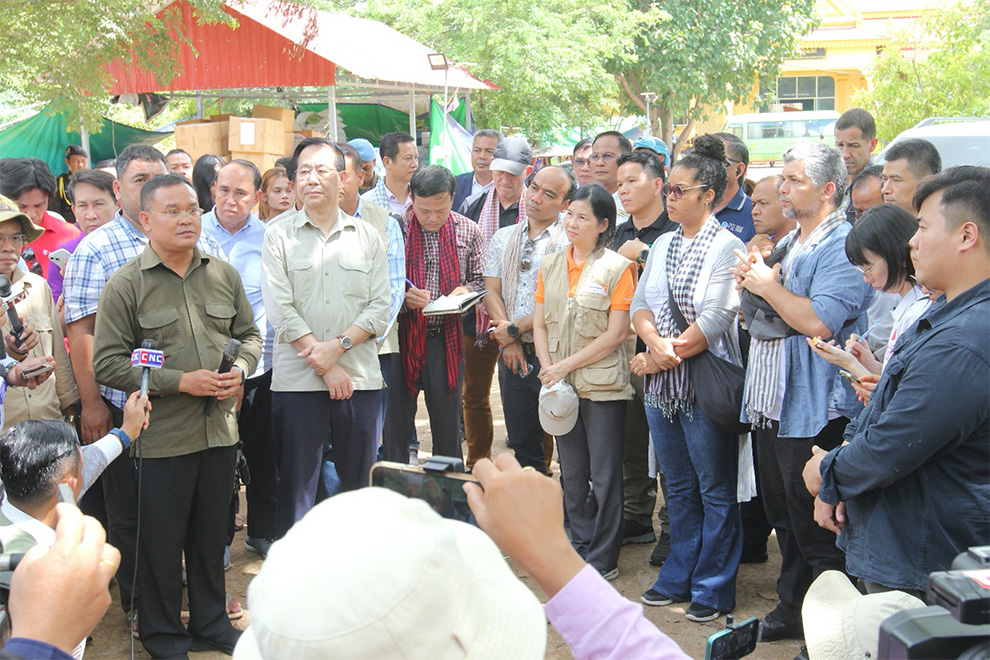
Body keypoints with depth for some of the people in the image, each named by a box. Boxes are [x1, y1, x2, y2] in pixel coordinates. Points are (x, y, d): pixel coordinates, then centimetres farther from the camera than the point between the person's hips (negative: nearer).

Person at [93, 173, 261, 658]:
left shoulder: (223, 275, 6)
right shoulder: (126, 285, -8)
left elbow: (249, 333, 17)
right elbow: (107, 364, -12)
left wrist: (239, 369, -5)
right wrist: (182, 382, -16)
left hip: (220, 430, 4)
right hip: (161, 437, -4)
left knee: (211, 532, 17)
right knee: (161, 540, 7)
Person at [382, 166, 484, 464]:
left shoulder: (468, 232, 3)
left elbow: (480, 280, 11)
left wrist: (465, 290, -11)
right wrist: (402, 295, -20)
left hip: (448, 337, 2)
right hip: (402, 336, -2)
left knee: (448, 424, 10)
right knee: (396, 422, 7)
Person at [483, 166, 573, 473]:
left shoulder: (569, 242, -5)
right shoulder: (503, 238, 13)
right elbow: (492, 290, 7)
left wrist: (515, 329, -10)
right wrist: (507, 336, -7)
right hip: (513, 355, 5)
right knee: (523, 444, 11)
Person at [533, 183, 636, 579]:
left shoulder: (617, 268, -8)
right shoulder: (551, 265, 10)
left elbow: (616, 334, -12)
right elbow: (540, 324, 10)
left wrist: (566, 366, -13)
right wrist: (548, 368, -6)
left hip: (603, 386, -5)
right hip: (561, 385, 6)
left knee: (604, 474, 2)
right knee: (572, 472, 14)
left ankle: (603, 559, 12)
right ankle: (580, 547, 27)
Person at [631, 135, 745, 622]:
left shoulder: (726, 246, -9)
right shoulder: (663, 245, 13)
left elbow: (715, 318, -16)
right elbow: (640, 304, 7)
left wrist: (663, 358, -13)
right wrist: (655, 341, -14)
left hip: (705, 381, -7)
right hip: (660, 383, 7)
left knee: (715, 490, 3)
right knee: (678, 488, 17)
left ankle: (714, 589, 14)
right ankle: (679, 578, 28)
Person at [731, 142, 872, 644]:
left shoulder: (841, 246, -13)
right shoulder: (788, 244, 17)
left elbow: (818, 322, -26)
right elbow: (753, 317, 23)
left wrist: (768, 285, -12)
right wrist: (749, 284, 2)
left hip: (812, 410, -9)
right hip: (770, 404, 9)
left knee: (815, 528, -2)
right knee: (783, 517, 18)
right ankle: (791, 611, 30)